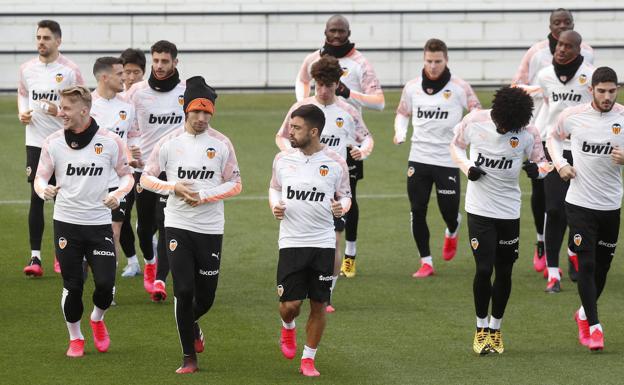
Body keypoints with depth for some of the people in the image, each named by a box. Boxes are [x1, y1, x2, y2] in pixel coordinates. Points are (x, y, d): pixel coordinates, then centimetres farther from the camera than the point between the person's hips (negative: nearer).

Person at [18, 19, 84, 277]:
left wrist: (60, 111, -18)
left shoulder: (70, 70, -6)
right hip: (36, 141, 2)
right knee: (36, 198, -3)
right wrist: (22, 112, 2)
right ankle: (35, 257, -2)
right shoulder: (27, 69, 6)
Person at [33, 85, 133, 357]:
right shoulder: (53, 142, -2)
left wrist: (118, 194, -14)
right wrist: (44, 190, -20)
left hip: (99, 223, -1)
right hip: (66, 223, 1)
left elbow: (126, 175, 7)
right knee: (72, 286, 0)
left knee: (105, 283, -8)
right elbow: (40, 177, 3)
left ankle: (98, 319, 25)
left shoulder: (110, 141, -5)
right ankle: (75, 338, 22)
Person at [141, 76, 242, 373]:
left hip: (211, 229, 1)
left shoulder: (221, 144, -1)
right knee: (184, 292, -7)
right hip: (178, 226, -1)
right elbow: (146, 178, 5)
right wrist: (174, 188, -13)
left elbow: (235, 184, 1)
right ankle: (189, 357, 4)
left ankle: (191, 325, 42)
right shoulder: (170, 143, -1)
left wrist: (204, 197, -13)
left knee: (205, 298, 6)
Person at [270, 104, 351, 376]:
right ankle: (288, 328, 29)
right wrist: (275, 205, -3)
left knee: (319, 305, 3)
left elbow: (345, 195, 9)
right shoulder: (283, 159, 1)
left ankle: (308, 359, 18)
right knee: (290, 303, -7)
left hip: (323, 243, 0)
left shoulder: (335, 163, -4)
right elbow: (274, 187, 18)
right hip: (291, 242, 1)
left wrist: (342, 206, -13)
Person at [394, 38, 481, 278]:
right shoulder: (412, 87, 3)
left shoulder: (459, 88, -6)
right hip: (418, 158, 2)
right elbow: (402, 113, 18)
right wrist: (400, 132, -1)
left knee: (449, 211, 1)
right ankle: (426, 262, 9)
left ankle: (452, 233, 39)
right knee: (418, 212, -2)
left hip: (448, 160, -2)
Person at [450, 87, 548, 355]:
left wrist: (537, 169, -23)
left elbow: (543, 163, 2)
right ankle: (481, 328, 10)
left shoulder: (528, 133, -10)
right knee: (483, 270, -9)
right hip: (479, 209, -1)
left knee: (504, 272, 7)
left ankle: (495, 328, 26)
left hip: (509, 211, 1)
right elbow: (455, 145, 9)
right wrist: (467, 167, -11)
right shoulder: (475, 121, -9)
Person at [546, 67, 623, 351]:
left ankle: (584, 314, 35)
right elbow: (554, 137, 14)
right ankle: (594, 326, -4)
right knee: (586, 264, -9)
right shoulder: (573, 116, -6)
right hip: (580, 202, -2)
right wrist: (560, 164, -2)